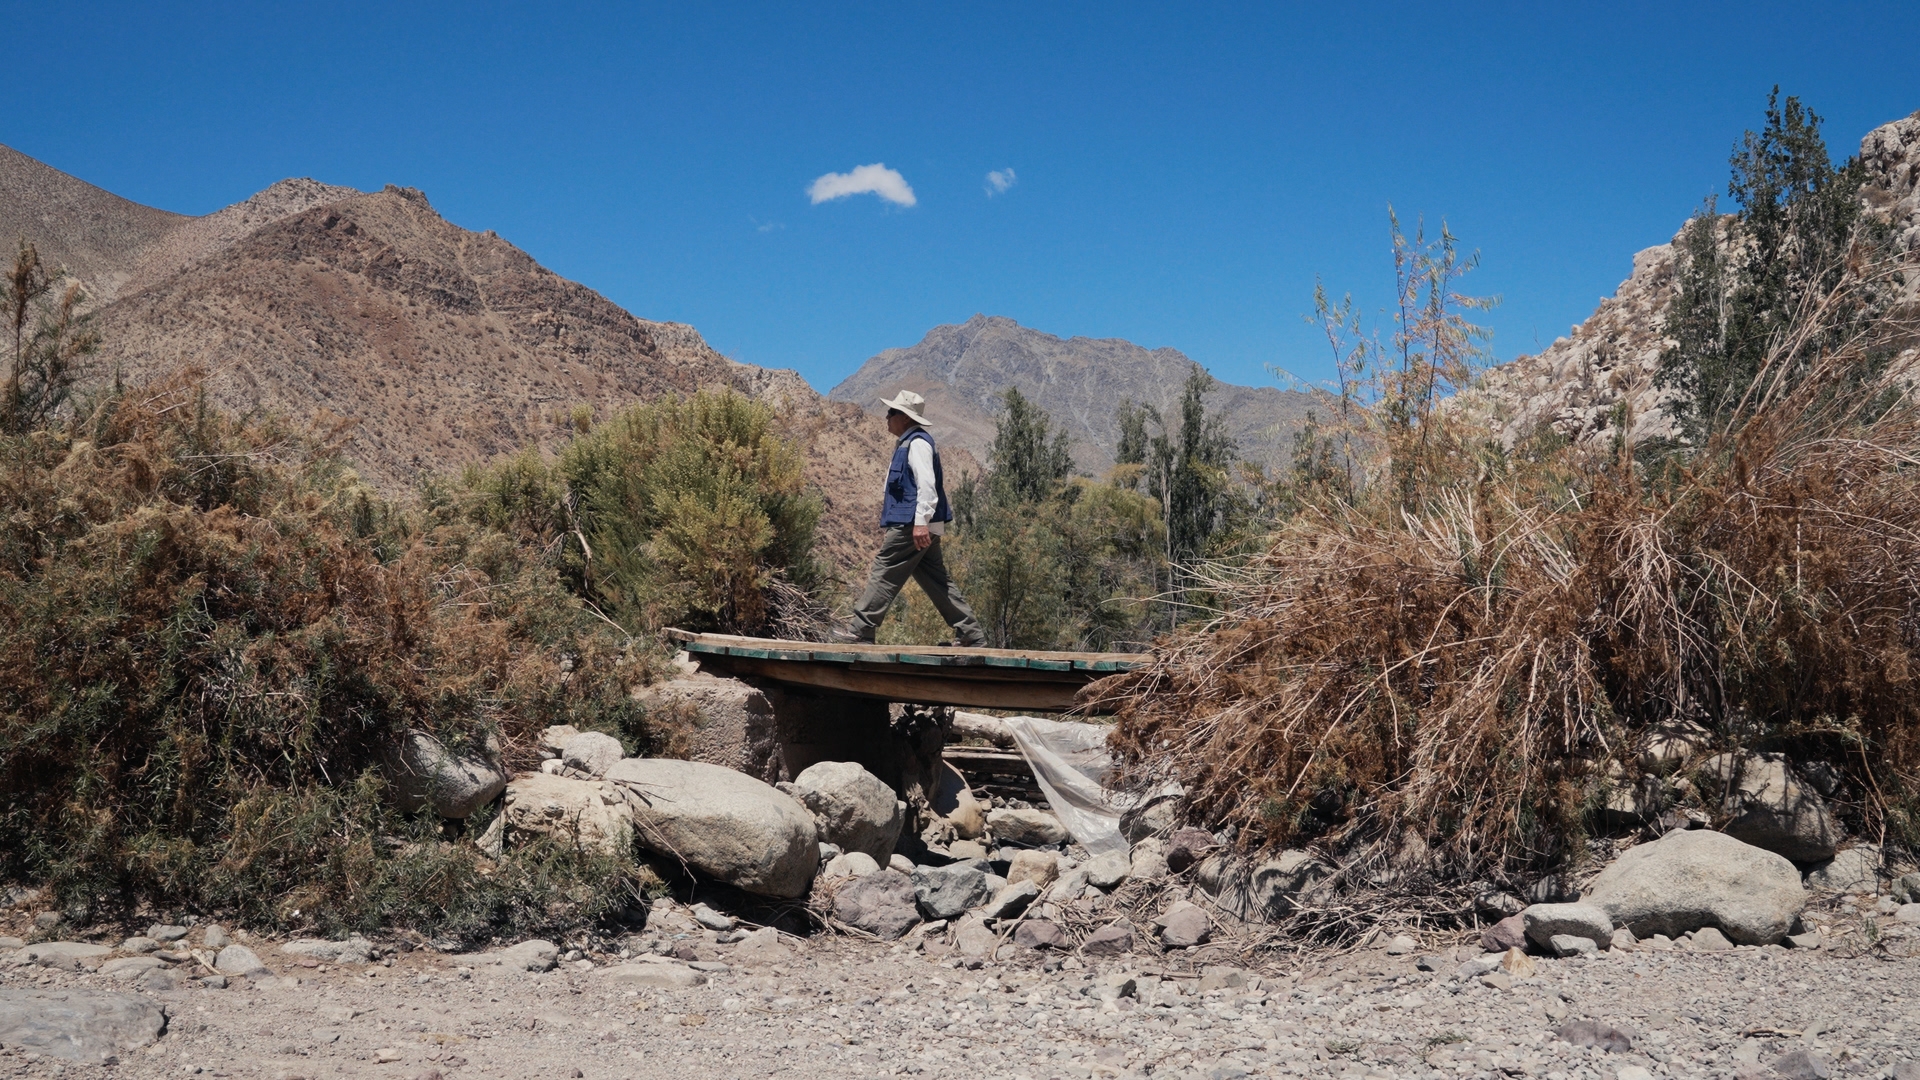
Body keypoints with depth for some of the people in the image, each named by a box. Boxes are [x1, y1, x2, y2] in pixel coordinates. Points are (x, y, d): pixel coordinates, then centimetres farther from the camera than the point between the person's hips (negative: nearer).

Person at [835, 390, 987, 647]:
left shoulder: (917, 443, -12)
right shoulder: (907, 443, 20)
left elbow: (926, 484, -22)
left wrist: (920, 522, -28)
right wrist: (889, 527, 26)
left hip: (912, 526, -11)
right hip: (913, 524, 11)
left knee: (883, 574, -4)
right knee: (936, 580, 10)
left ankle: (861, 629, 1)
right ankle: (970, 633, 11)